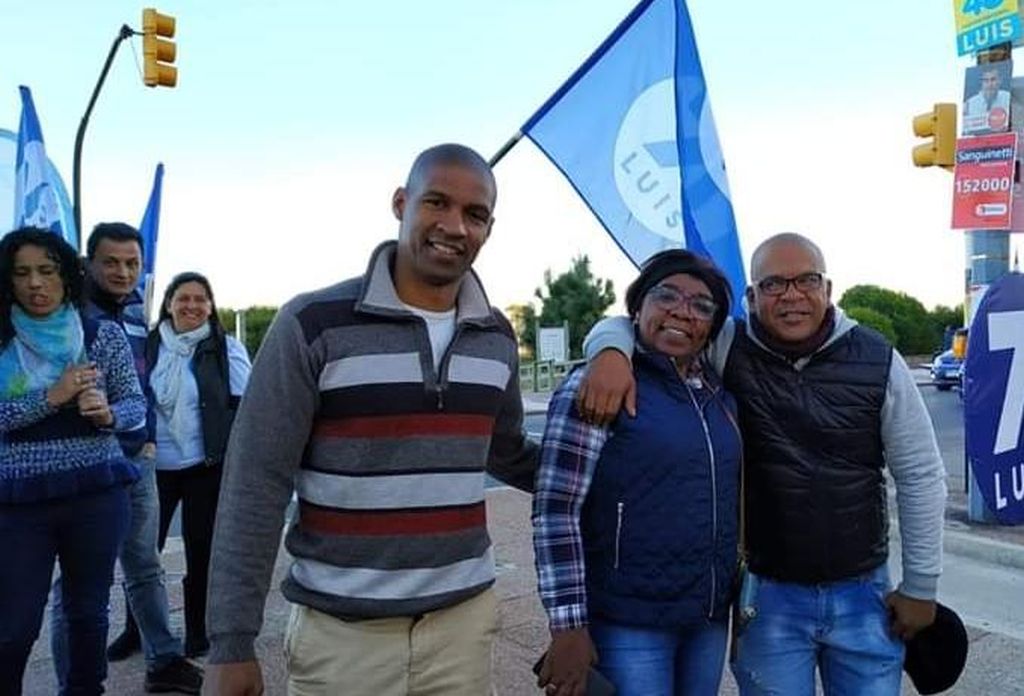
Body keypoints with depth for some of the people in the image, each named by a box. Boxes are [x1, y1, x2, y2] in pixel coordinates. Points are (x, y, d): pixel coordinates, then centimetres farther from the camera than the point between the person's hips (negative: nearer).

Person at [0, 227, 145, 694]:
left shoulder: (103, 335, 1)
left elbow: (137, 405, 1)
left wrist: (107, 413, -19)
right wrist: (51, 397, -19)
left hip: (98, 493, 1)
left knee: (88, 612, 14)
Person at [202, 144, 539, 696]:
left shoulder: (497, 338, 4)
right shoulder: (314, 323, -12)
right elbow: (254, 488, -11)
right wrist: (231, 641, -11)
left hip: (464, 618, 4)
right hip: (341, 632, -4)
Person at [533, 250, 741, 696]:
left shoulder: (719, 395, 8)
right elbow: (555, 512, -16)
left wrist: (735, 596, 16)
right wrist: (569, 627, -18)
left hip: (711, 619, 7)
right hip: (627, 624, -6)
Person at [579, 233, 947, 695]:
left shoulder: (877, 361, -6)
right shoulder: (727, 349, -10)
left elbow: (921, 476, 1)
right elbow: (625, 323, -7)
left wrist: (920, 587, 3)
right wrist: (612, 352, -31)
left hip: (863, 592, 2)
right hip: (767, 593, -1)